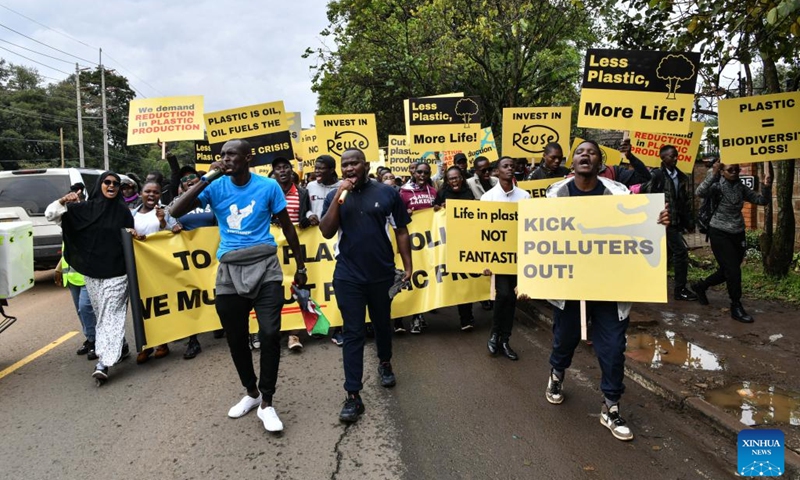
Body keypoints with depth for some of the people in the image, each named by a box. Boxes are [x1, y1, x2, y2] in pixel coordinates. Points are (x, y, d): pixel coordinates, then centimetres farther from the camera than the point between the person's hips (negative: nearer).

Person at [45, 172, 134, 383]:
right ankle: (120, 347, 31)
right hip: (92, 272, 2)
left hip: (117, 272, -2)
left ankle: (103, 363, -13)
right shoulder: (84, 208, 3)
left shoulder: (123, 211, 3)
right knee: (103, 314, 12)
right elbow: (50, 214, 0)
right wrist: (63, 201, -17)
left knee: (111, 314, -9)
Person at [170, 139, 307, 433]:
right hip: (229, 271, 3)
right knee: (236, 338, 11)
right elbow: (176, 212, -8)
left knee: (270, 333, -13)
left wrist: (300, 266, 10)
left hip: (264, 267, -2)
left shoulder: (268, 186, 0)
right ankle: (251, 393, 34)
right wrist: (205, 178, -13)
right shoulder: (215, 187, 3)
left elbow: (287, 226, 8)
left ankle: (266, 402, 5)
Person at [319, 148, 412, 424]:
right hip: (348, 277, 0)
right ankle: (353, 396, 6)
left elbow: (401, 231, 3)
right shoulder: (335, 197, 2)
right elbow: (326, 232, -10)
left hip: (382, 274, 1)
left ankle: (385, 364, 47)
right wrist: (339, 196, -16)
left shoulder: (387, 193, -1)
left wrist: (407, 266, 0)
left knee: (382, 323, 20)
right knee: (353, 334, 1)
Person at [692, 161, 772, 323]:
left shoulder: (741, 188, 5)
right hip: (719, 233, -6)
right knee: (733, 270, -8)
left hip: (737, 234, 6)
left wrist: (766, 187, -13)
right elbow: (700, 193, -30)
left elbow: (762, 201, 5)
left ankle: (700, 286, 36)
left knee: (727, 270, 14)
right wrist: (712, 174, -38)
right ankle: (736, 307, 5)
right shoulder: (717, 186, -10)